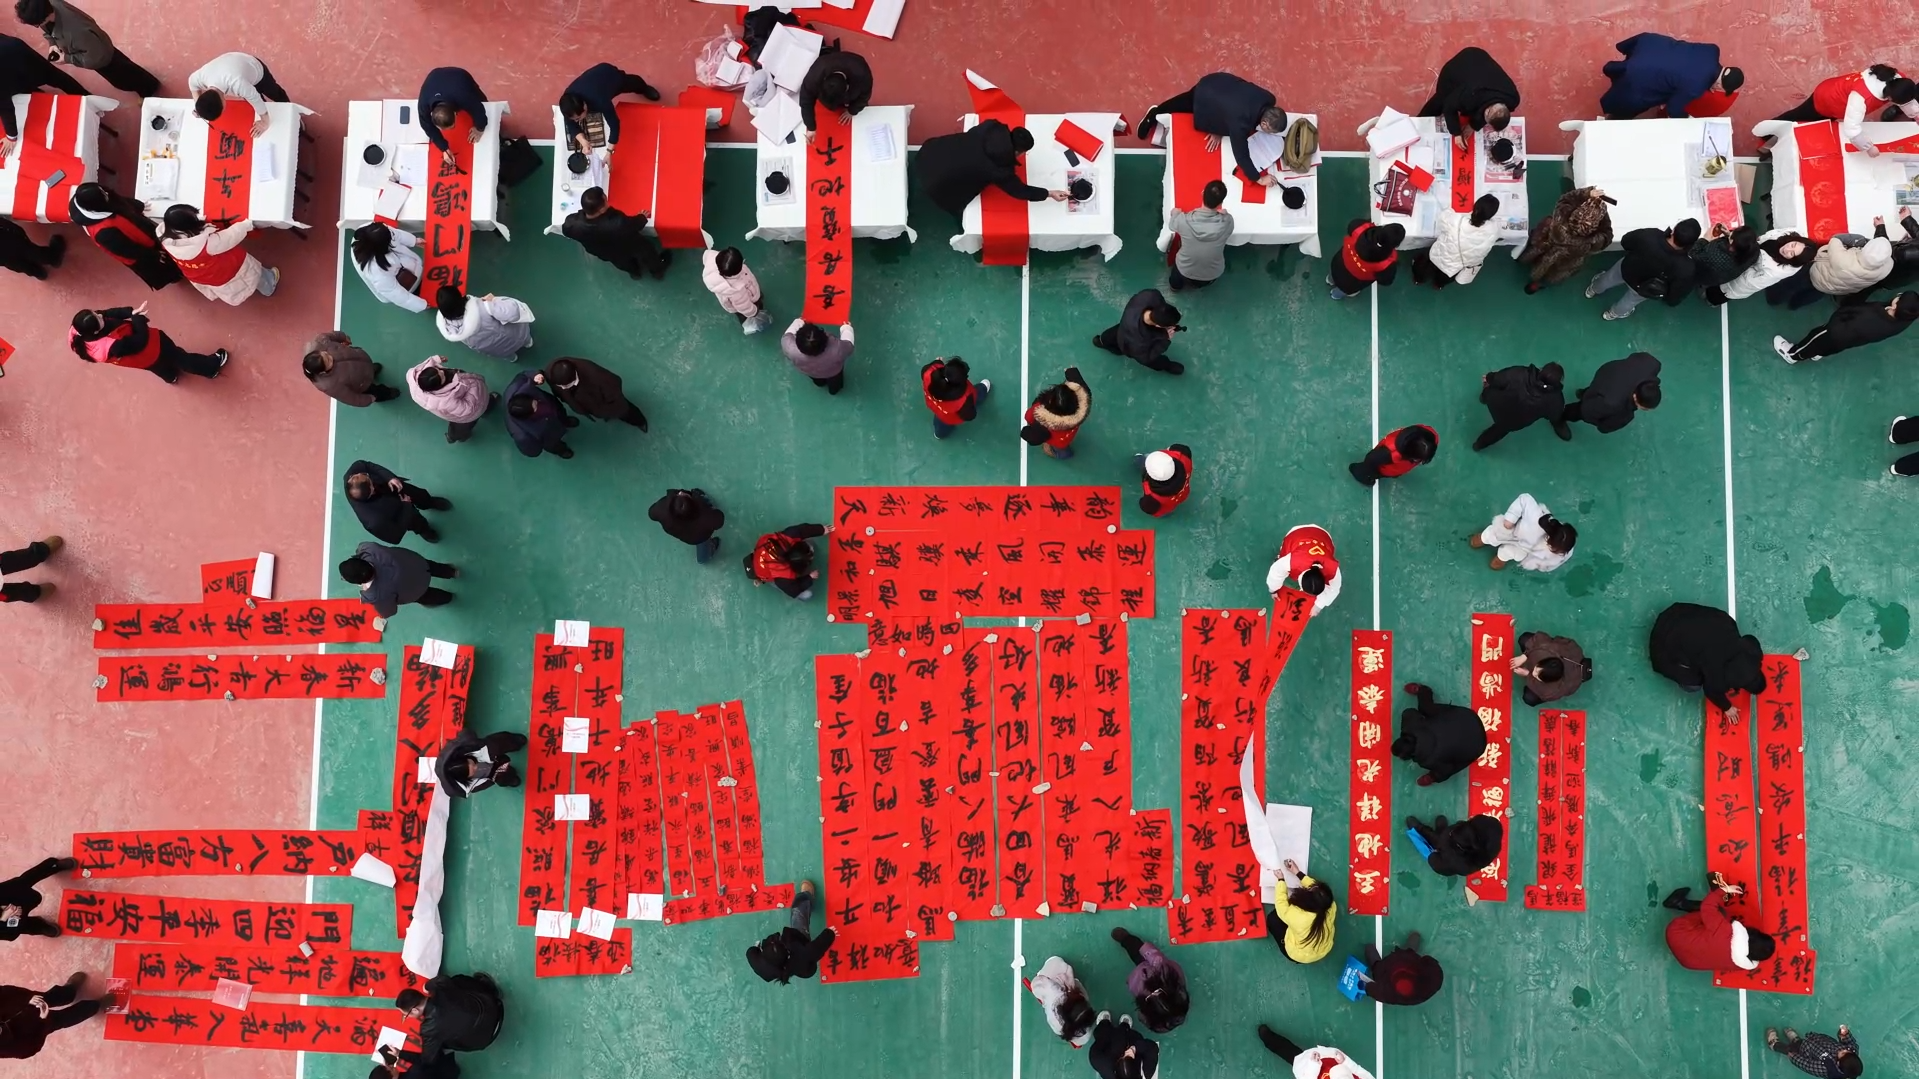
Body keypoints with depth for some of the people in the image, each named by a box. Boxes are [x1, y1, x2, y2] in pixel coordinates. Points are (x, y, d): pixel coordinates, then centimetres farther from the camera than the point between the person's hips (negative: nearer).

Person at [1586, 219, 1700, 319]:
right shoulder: (1685, 268, -40)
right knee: (1630, 300, 37)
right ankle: (1614, 313, 68)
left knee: (1608, 279, 39)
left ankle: (1594, 290, 70)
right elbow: (1674, 299, -25)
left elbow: (1625, 241, -16)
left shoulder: (1648, 235, -39)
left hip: (1625, 270, 1)